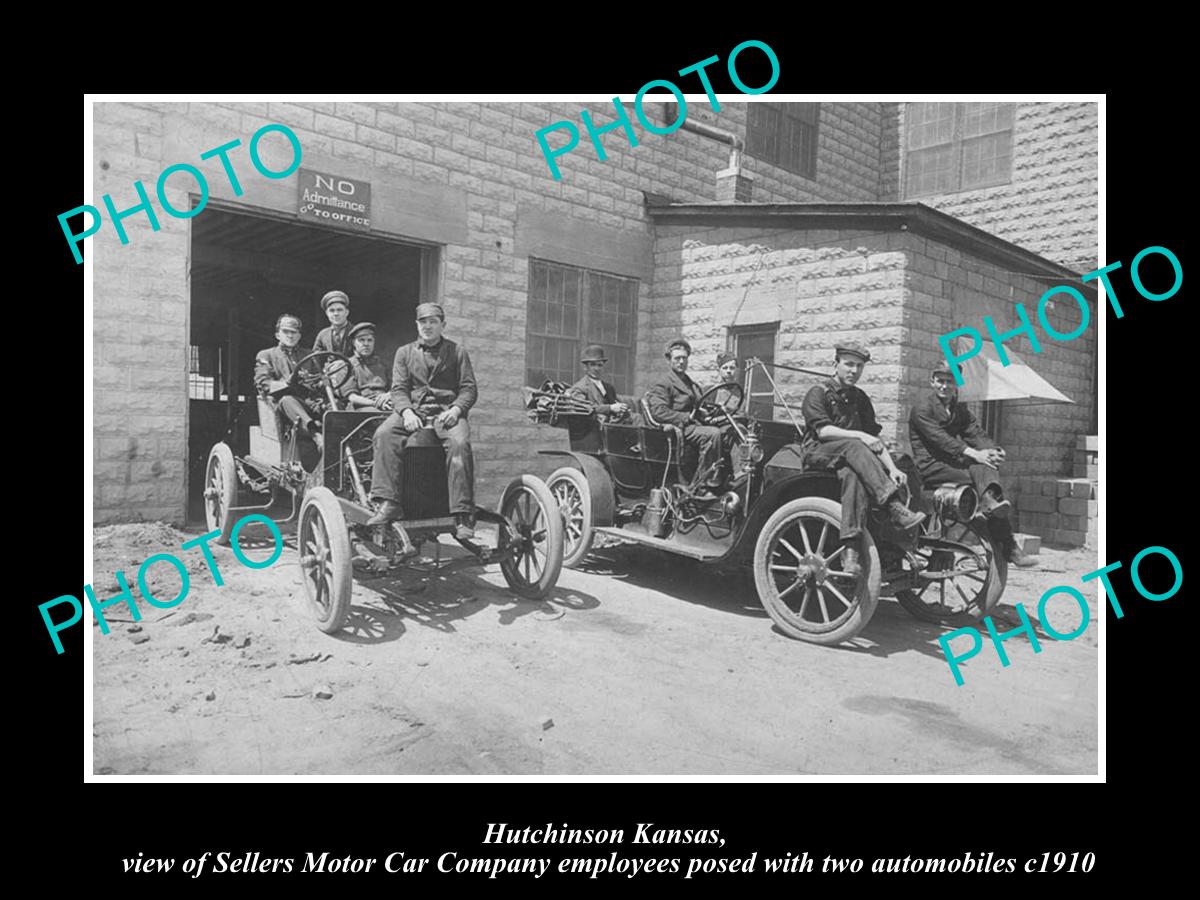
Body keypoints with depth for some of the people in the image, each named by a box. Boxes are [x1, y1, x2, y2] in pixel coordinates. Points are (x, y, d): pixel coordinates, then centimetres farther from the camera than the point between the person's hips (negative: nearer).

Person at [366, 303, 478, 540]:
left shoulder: (457, 352, 15)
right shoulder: (404, 352, 18)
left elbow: (469, 389, 8)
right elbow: (398, 389, 8)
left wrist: (456, 409, -13)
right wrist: (407, 411, -13)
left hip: (447, 411, -2)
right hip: (412, 410, 2)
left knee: (460, 443, -34)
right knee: (384, 434, -29)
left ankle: (463, 516, -34)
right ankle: (389, 504, -33)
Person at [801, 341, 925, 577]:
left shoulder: (860, 398, 20)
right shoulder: (818, 393, 2)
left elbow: (874, 437, 11)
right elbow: (822, 429, -13)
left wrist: (892, 468, -4)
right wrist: (859, 435, -25)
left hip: (849, 457, 4)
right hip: (818, 454, -3)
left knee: (854, 476, -35)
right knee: (854, 448, -36)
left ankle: (850, 549, -48)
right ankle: (895, 509, -47)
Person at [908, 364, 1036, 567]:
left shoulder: (960, 410, 20)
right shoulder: (922, 408, -4)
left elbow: (976, 433, 5)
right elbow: (940, 439, -18)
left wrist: (994, 450, -18)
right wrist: (973, 454, -30)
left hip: (953, 462, 6)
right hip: (930, 466, -6)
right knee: (984, 477, -26)